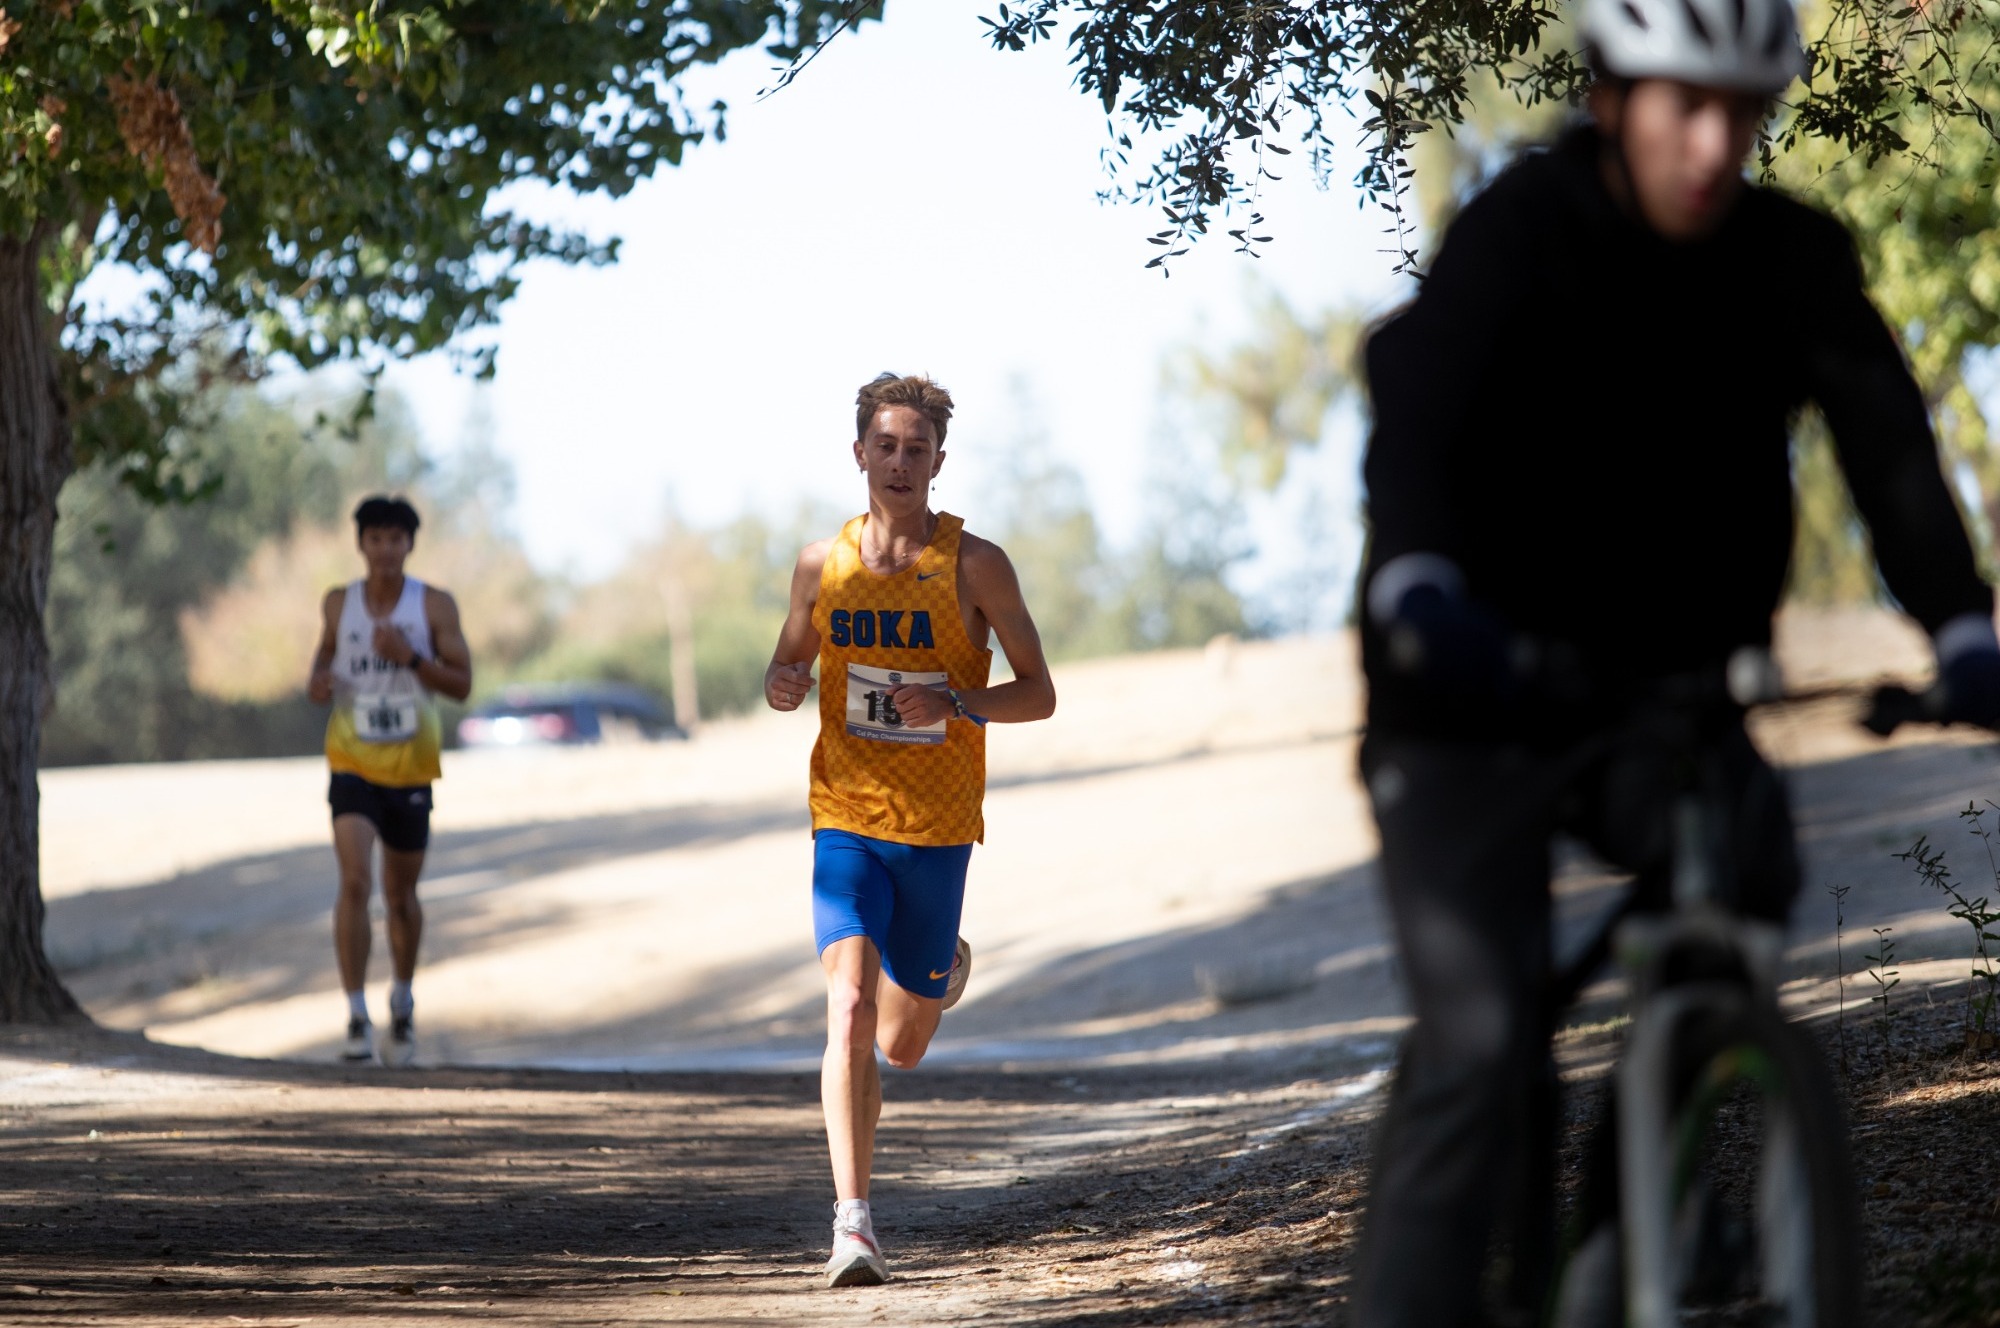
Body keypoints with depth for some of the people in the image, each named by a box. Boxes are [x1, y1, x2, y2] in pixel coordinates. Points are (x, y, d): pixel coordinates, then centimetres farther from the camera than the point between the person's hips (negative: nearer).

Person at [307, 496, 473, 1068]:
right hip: (353, 763, 0)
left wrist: (411, 657, -21)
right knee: (354, 881, -19)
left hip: (410, 768, 0)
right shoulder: (339, 604, 2)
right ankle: (357, 1017, -19)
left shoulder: (434, 606, -4)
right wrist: (318, 683, -3)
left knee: (401, 895, 14)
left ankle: (403, 1000, 40)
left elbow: (462, 684, -5)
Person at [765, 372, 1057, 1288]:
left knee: (901, 1046, 12)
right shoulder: (823, 563, 3)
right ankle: (852, 1222, -21)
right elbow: (788, 666, 18)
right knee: (849, 1009, -20)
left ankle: (943, 970, 49)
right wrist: (781, 685, -7)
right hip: (846, 824, 0)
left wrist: (957, 705, -20)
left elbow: (1039, 694, 0)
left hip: (938, 832, 0)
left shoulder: (975, 566, -4)